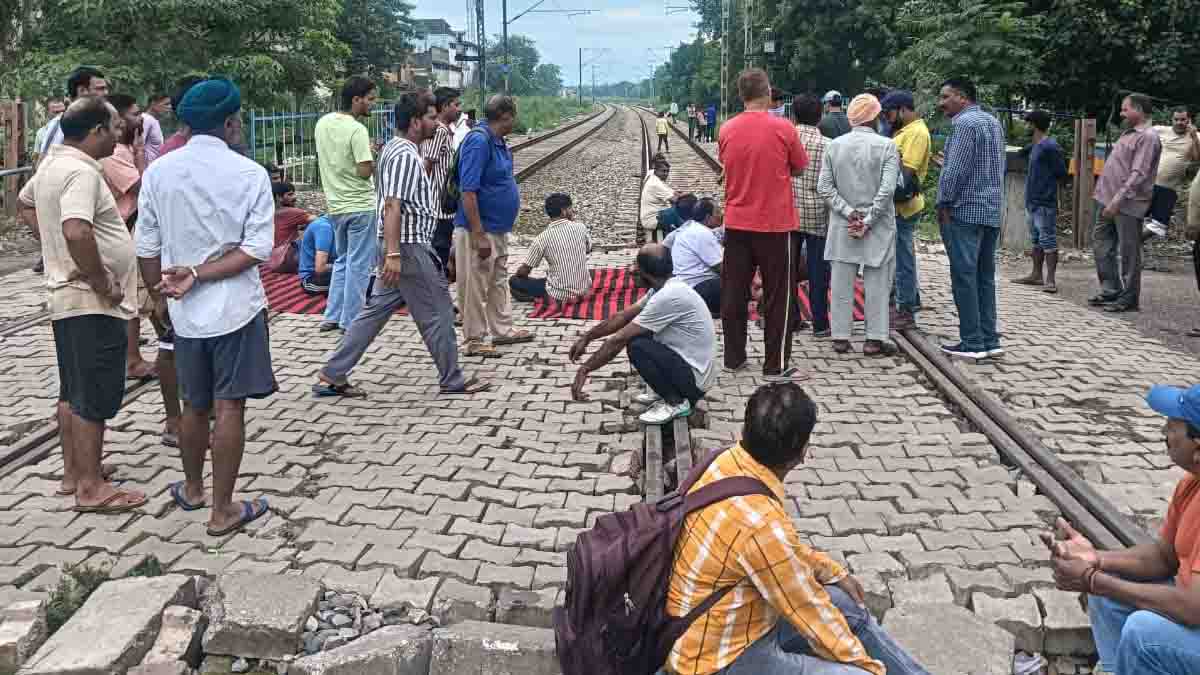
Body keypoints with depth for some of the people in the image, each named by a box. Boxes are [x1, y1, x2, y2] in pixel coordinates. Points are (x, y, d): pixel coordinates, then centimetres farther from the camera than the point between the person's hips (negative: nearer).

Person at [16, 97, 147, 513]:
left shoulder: (51, 162, 10)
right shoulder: (81, 171, -21)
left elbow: (25, 204, 28)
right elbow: (77, 233, -36)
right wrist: (103, 285, -24)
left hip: (65, 296, 10)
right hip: (93, 304, -10)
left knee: (72, 393, 18)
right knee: (94, 399, -1)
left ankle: (73, 471, 29)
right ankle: (91, 488, 7)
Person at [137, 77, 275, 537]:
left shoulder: (158, 172, -1)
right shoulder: (250, 173, -10)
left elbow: (147, 249, 3)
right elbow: (255, 250, -15)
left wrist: (162, 291, 15)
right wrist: (198, 274, -14)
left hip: (186, 312, 4)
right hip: (235, 308, -4)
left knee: (195, 406, 20)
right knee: (229, 408, 3)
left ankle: (192, 489, 38)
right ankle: (223, 510, 10)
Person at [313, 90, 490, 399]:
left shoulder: (395, 148, 15)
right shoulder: (406, 155, -17)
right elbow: (393, 206, -26)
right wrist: (393, 254, -30)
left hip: (399, 247, 10)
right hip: (409, 246, -10)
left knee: (377, 309, 11)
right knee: (437, 314, 2)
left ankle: (332, 376, 12)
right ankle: (452, 380, 14)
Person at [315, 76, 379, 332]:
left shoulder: (322, 123, 6)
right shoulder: (357, 130, -19)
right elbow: (365, 171, -22)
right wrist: (375, 157, -3)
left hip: (336, 205, 8)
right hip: (360, 206, -7)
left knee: (342, 261, 20)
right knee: (358, 265, 2)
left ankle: (332, 317, 21)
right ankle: (350, 321, 7)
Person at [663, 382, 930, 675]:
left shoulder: (729, 462, -8)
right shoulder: (760, 522, -34)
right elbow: (810, 613, -20)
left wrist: (835, 572, 12)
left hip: (739, 617, 9)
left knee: (850, 605, 15)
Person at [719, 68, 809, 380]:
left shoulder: (727, 130, -2)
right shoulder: (783, 128, -12)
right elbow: (798, 168, 1)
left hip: (736, 223, 4)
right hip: (775, 224, -3)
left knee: (734, 293, 12)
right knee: (779, 296, 6)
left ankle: (733, 358, 18)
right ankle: (776, 365, 9)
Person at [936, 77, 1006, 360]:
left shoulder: (966, 123, -12)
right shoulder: (994, 122, 16)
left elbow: (956, 169, -17)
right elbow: (998, 167, 18)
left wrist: (943, 203, -8)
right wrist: (993, 199, 19)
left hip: (965, 211, -9)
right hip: (992, 212, 9)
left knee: (964, 277, -5)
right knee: (985, 278, 11)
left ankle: (972, 343, -4)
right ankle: (989, 340, 13)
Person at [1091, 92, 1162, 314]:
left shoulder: (1148, 137, -13)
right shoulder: (1129, 133, 17)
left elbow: (1138, 174, -21)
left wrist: (1118, 199, -26)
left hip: (1128, 204, -10)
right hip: (1111, 200, 10)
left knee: (1128, 251, -2)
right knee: (1100, 240, 12)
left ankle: (1129, 298, 5)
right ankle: (1111, 290, 20)